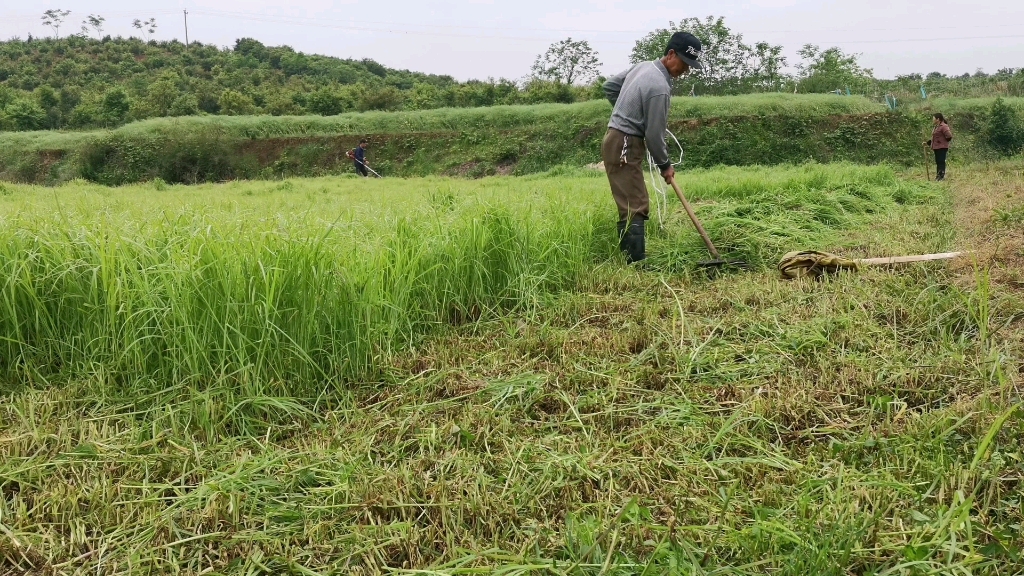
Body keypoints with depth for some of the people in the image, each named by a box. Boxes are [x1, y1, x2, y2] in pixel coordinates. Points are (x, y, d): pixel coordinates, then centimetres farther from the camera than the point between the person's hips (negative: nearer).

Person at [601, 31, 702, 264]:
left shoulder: (642, 66, 9)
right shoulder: (660, 88, -19)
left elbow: (609, 86, 21)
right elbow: (654, 134, -14)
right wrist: (665, 165, 0)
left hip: (617, 139, 10)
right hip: (624, 147, -10)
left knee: (637, 205, 13)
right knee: (634, 208, -12)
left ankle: (631, 260, 17)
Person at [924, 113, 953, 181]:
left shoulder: (943, 127, -14)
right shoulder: (936, 127, 17)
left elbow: (949, 136, -18)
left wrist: (943, 142, -5)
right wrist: (927, 143, 15)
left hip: (942, 147, -10)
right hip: (936, 147, 10)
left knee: (941, 161, -8)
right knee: (938, 162, 11)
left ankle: (942, 176, -6)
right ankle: (938, 176, 17)